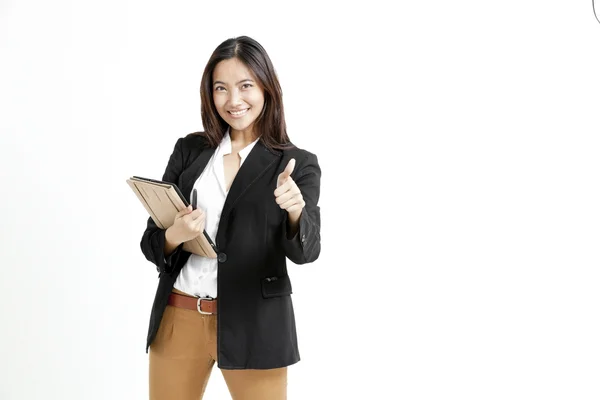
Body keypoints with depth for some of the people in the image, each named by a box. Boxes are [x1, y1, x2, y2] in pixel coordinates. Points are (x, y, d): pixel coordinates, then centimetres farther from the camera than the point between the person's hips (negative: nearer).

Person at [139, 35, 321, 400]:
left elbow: (306, 251, -15)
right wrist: (174, 236, -17)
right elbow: (151, 242, 6)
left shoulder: (298, 164, -2)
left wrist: (295, 208, -35)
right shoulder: (189, 150, 4)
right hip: (178, 319, 3)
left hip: (254, 324, -2)